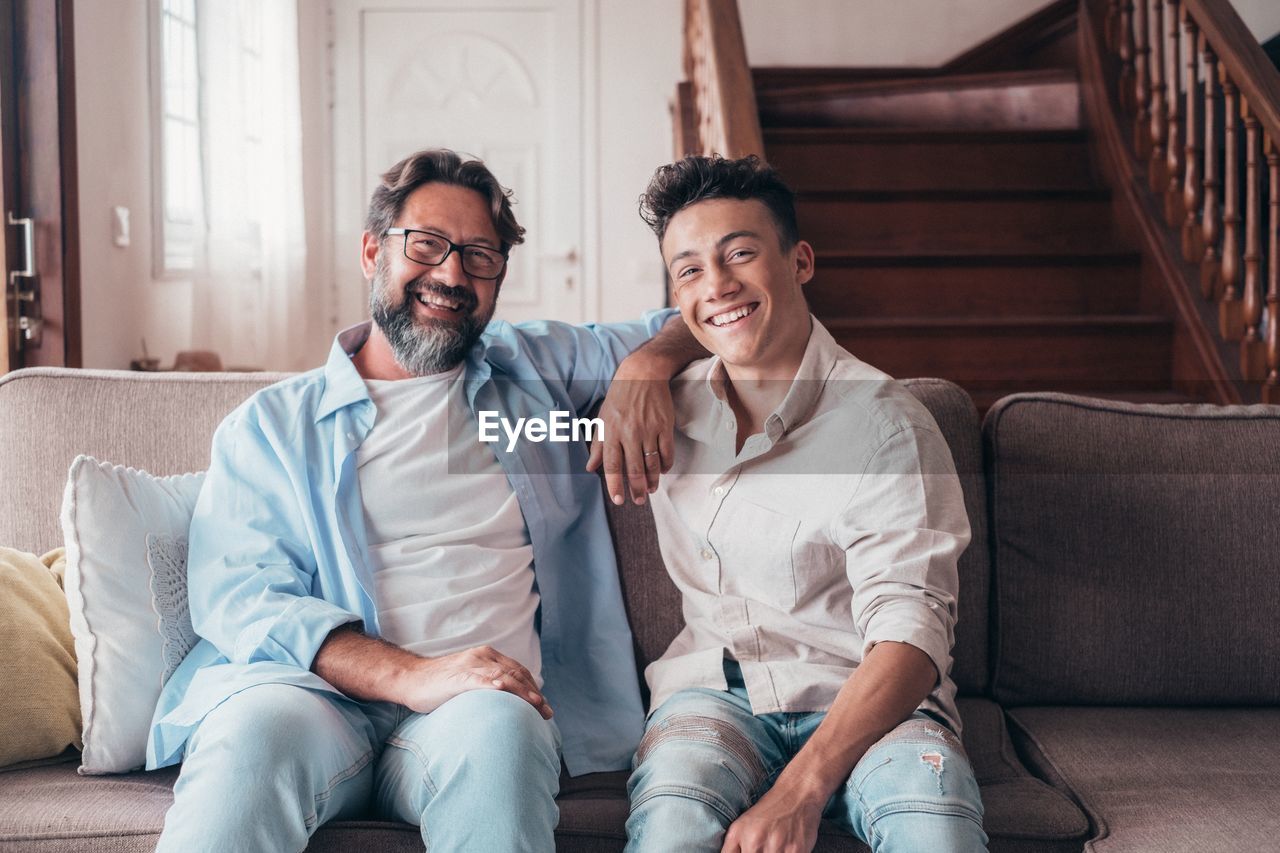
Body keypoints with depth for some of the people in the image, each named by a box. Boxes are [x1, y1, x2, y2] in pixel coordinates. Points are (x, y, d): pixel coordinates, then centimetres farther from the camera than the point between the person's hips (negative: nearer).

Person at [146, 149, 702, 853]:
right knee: (257, 729, -36)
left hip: (492, 698, 1)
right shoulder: (270, 424, 14)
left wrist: (646, 368, 4)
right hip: (317, 694, -1)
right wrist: (413, 676, -17)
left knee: (497, 728, -36)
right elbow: (235, 596, 0)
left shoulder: (538, 370, 23)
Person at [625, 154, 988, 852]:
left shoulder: (885, 423, -7)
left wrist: (799, 791, -30)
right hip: (715, 690, 3)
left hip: (865, 700, -2)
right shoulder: (666, 406, 8)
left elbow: (909, 635, -16)